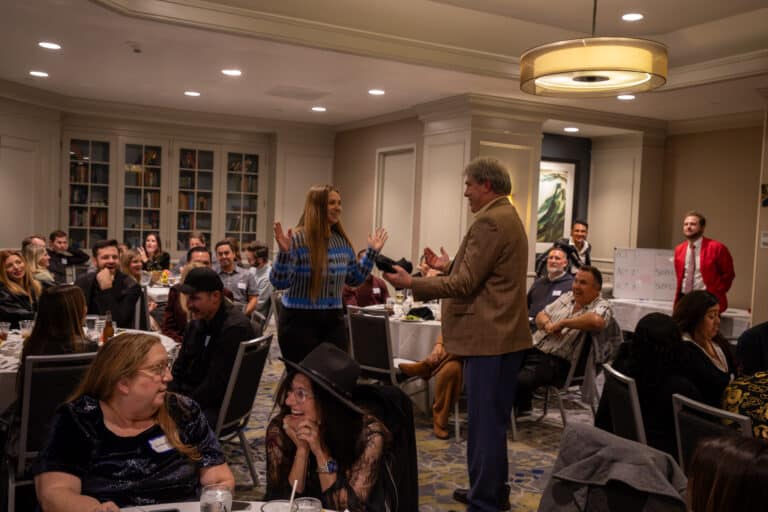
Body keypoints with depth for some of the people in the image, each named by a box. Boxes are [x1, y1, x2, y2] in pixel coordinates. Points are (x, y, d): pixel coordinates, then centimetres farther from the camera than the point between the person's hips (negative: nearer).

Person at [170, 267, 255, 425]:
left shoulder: (235, 329, -20)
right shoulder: (199, 319, 8)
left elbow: (215, 384, -21)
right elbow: (181, 365, 15)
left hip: (220, 407, -9)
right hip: (191, 394, 9)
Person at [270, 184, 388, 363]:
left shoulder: (343, 241, 7)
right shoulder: (297, 239, -12)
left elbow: (354, 279, 17)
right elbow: (279, 283, -15)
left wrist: (372, 252, 13)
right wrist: (284, 252, -28)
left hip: (333, 320, 6)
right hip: (299, 320, -5)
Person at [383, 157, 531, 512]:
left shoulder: (491, 221, -16)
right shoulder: (505, 217, 17)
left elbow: (464, 284, -20)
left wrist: (411, 283, -13)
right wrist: (449, 266, 19)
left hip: (489, 338, -11)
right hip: (499, 335, 11)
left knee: (486, 423, -4)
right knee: (491, 420, 19)